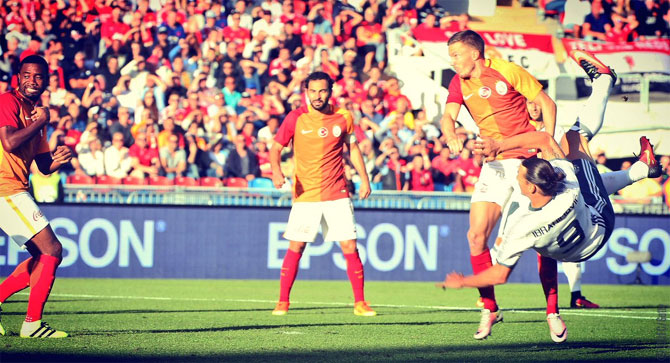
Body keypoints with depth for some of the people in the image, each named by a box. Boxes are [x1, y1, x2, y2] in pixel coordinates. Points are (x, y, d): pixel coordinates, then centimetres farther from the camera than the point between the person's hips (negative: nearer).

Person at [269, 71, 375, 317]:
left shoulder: (343, 117, 2)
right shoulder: (296, 118, -4)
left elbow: (353, 148, 15)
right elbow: (276, 148, 0)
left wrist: (364, 179, 10)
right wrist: (276, 170, -20)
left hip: (337, 195, 1)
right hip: (305, 194, -1)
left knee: (350, 246, -2)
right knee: (295, 248, -2)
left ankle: (360, 303, 6)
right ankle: (282, 302, 9)